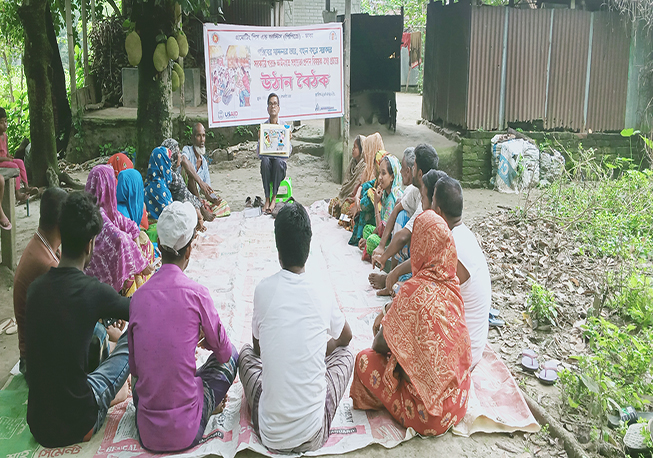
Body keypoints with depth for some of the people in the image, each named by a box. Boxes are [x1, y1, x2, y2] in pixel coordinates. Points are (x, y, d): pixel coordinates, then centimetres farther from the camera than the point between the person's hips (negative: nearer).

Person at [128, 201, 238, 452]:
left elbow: (134, 365, 8)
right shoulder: (196, 293, -12)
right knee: (231, 355, 17)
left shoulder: (138, 296, -2)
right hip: (187, 433, -4)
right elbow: (223, 350, 3)